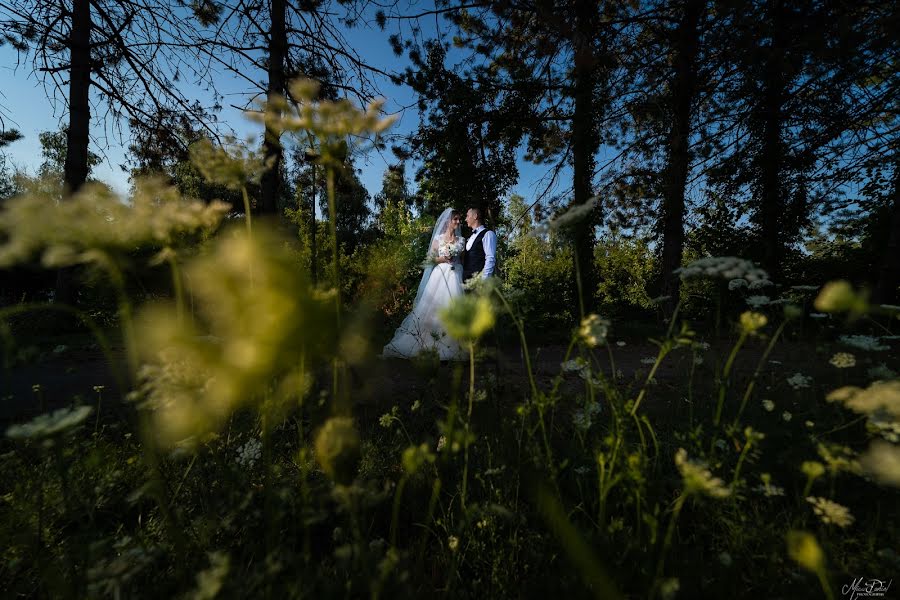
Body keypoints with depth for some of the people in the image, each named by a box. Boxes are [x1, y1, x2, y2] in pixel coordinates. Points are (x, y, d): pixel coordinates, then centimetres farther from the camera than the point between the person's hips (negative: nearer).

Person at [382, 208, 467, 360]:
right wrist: (442, 259, -9)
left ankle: (451, 348, 5)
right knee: (433, 307, -6)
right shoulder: (438, 238, 7)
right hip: (440, 275, -2)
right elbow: (430, 259, 7)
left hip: (455, 277, 2)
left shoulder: (461, 240, 14)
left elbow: (463, 260, 16)